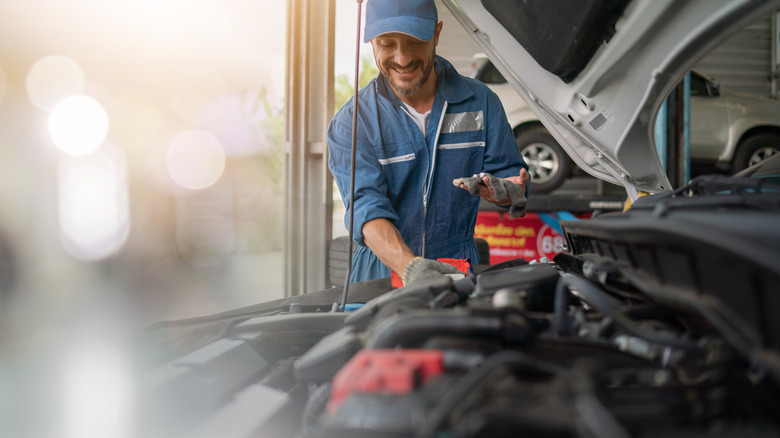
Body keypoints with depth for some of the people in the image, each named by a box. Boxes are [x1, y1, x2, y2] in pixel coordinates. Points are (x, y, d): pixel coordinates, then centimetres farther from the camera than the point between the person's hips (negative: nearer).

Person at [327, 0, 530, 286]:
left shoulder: (481, 101, 5)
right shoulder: (350, 123, -3)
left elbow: (509, 173, 10)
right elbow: (367, 207, -17)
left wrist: (507, 190, -16)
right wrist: (410, 267, -35)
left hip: (459, 270, 1)